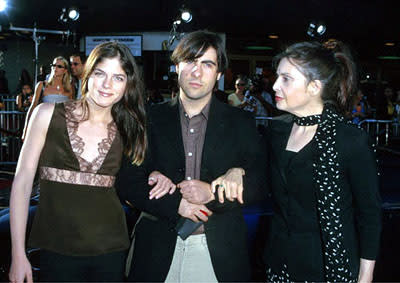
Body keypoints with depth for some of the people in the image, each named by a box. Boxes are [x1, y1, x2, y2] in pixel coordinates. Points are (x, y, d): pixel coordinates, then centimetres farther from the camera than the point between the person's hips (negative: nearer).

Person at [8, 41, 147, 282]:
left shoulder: (127, 130, 4)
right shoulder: (48, 114, -3)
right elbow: (23, 181, -3)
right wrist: (18, 254, -6)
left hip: (111, 250, 2)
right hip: (56, 249, -1)